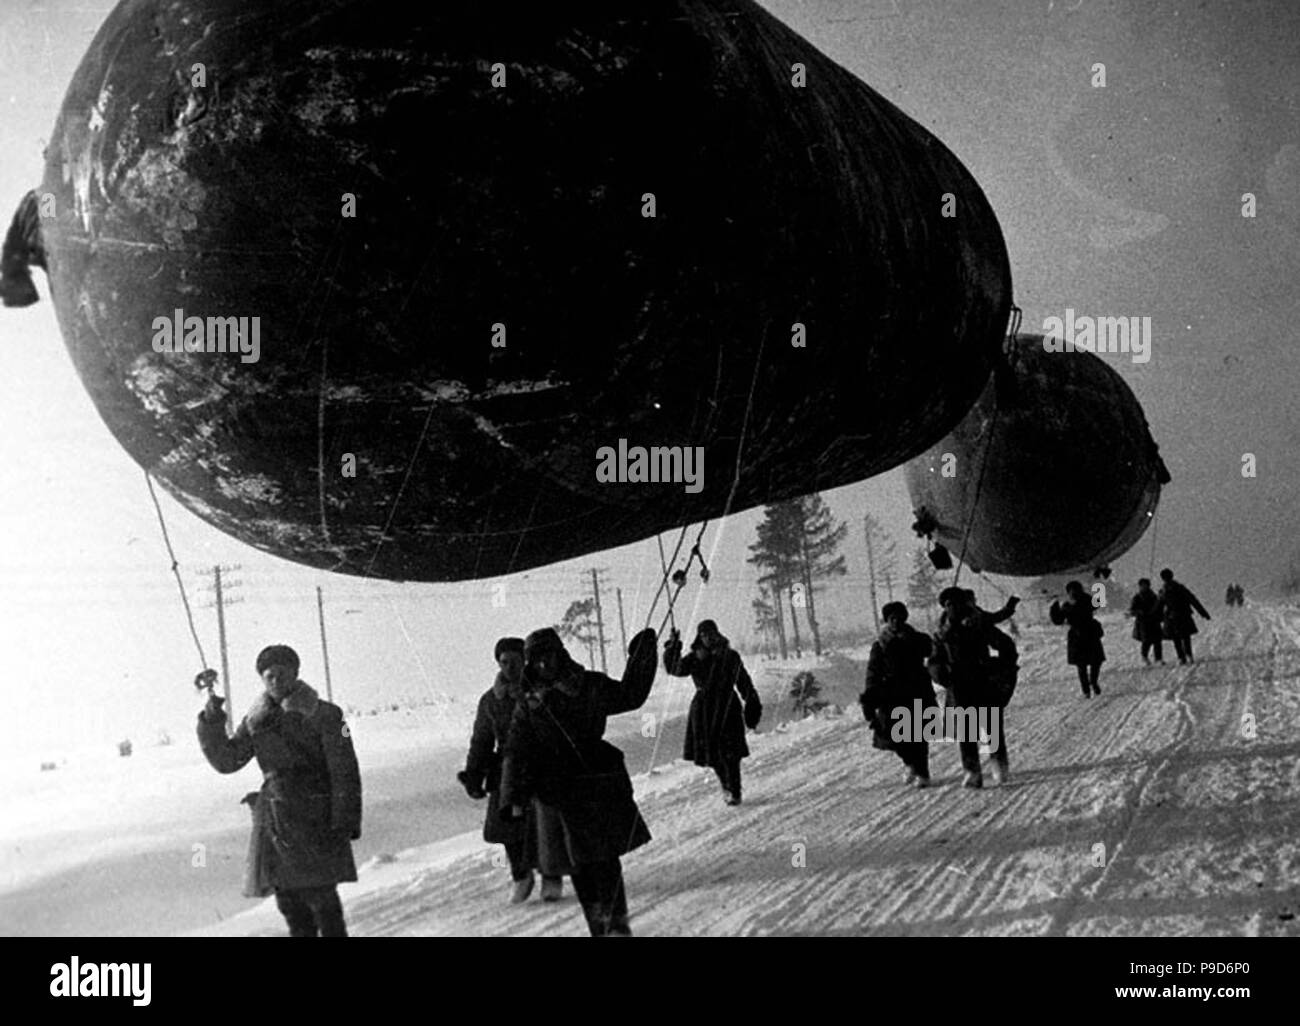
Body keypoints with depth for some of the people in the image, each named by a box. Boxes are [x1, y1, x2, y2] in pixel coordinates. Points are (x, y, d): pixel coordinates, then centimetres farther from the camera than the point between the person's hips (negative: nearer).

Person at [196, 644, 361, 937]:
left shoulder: (322, 715, -4)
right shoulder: (256, 721, 11)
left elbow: (345, 772, -6)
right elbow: (226, 761, 11)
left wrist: (345, 822, -12)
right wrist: (212, 724, -5)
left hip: (315, 822, -5)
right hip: (275, 822, 5)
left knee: (321, 897, -7)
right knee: (289, 901, 7)